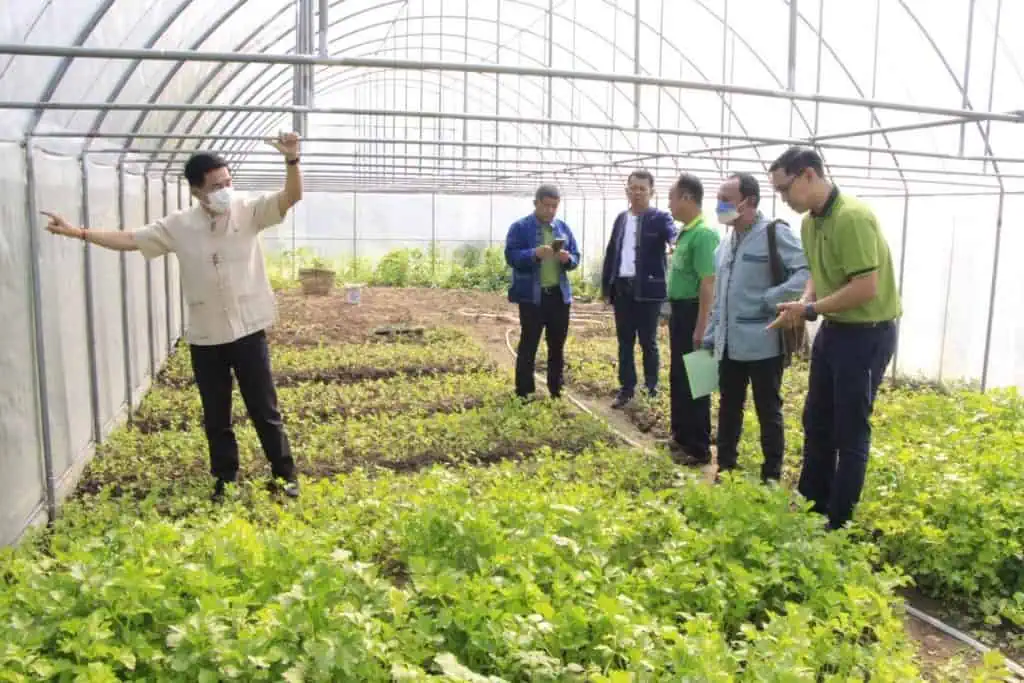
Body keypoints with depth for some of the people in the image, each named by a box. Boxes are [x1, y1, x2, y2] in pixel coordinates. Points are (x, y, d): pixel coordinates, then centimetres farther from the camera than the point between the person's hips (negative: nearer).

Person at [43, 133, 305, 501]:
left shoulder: (250, 212, -5)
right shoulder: (178, 226, 0)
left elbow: (292, 196, -17)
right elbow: (129, 239, 6)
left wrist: (292, 160, -34)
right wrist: (76, 232, 1)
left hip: (248, 332, -2)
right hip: (204, 338, 3)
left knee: (264, 410, 7)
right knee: (215, 417, 13)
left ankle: (285, 476, 21)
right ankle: (225, 480, 29)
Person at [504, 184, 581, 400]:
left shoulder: (563, 228, 12)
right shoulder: (520, 227, -3)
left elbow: (576, 257, 12)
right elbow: (511, 256, -12)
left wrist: (568, 259, -12)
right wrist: (535, 254, -28)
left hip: (559, 294, 5)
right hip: (531, 296, -5)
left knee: (557, 345, 10)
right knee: (528, 344, -1)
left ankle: (556, 389, 20)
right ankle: (524, 391, 6)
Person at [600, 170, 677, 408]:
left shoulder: (660, 218, -3)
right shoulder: (621, 218, 13)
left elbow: (674, 235, -24)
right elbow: (611, 252, 14)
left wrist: (677, 242, -49)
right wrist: (605, 286, 9)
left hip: (647, 289, -5)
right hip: (622, 288, 5)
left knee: (648, 342, 4)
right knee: (625, 342, 11)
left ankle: (651, 388, 18)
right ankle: (627, 388, 20)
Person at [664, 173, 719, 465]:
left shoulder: (704, 233, -19)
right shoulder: (686, 232, 10)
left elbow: (708, 283, -23)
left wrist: (701, 328, -24)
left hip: (692, 312, -10)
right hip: (680, 311, 10)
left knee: (692, 381, 0)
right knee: (678, 377, 18)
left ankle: (698, 447, 11)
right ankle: (681, 435, 32)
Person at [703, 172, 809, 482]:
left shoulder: (775, 233, -10)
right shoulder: (728, 242, 13)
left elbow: (808, 271, -19)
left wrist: (771, 299, -21)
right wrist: (710, 337, 16)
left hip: (763, 343, -7)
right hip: (729, 344, 7)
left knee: (768, 410, 5)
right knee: (728, 406, 15)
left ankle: (772, 476, 18)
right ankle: (725, 466, 29)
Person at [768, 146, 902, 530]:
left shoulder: (852, 217, -23)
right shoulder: (809, 222, 5)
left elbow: (866, 287, -27)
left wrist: (809, 309, -18)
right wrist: (803, 304, -3)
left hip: (867, 333, -9)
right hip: (833, 329, 9)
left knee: (850, 431, 2)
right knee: (816, 422, 17)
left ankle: (840, 523, 17)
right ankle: (811, 504, 33)